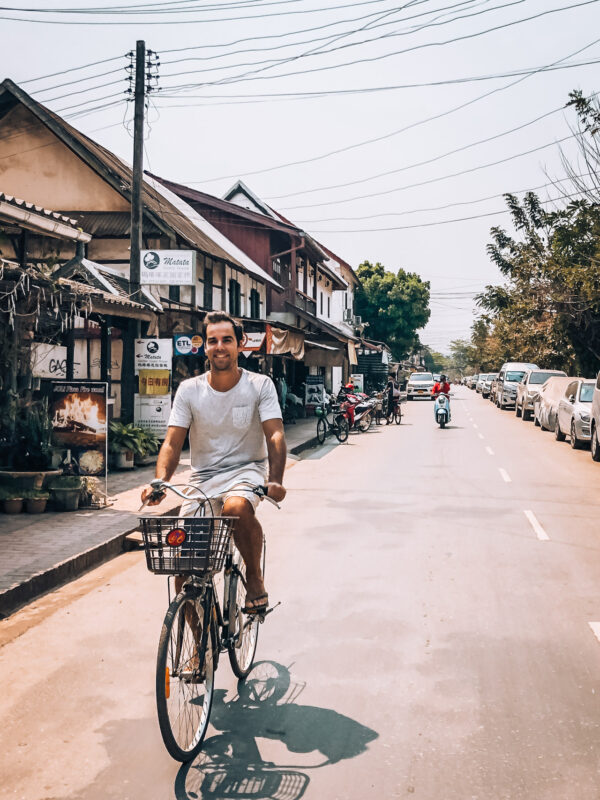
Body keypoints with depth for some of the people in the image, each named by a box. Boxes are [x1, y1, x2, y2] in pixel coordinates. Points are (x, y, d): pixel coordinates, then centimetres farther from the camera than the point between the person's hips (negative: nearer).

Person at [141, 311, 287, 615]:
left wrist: (275, 480, -32)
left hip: (245, 469, -2)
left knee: (236, 508, -37)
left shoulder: (260, 385, -5)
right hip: (203, 478, 3)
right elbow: (172, 444, -5)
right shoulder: (189, 390, -1)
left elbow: (275, 435, -14)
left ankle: (254, 576, -11)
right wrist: (159, 482, -25)